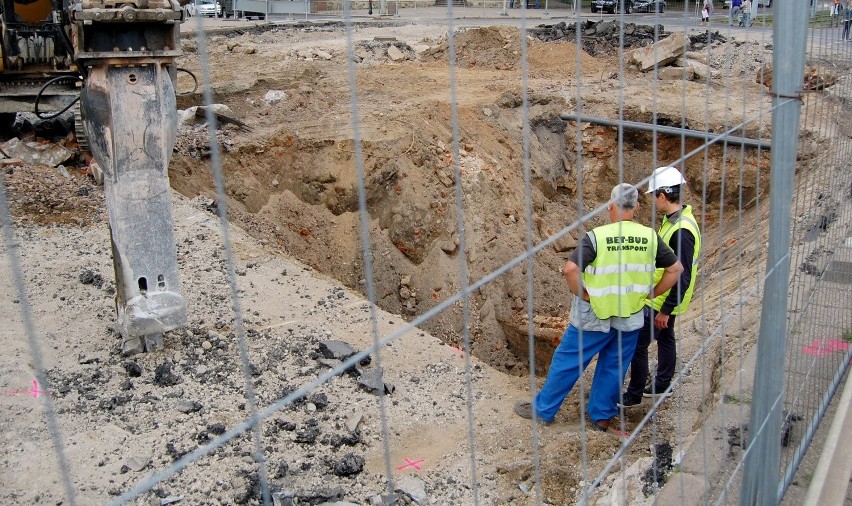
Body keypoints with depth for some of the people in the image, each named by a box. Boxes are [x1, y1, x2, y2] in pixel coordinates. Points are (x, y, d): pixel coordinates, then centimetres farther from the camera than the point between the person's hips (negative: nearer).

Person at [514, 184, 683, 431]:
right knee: (614, 368, 19)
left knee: (567, 362, 10)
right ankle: (602, 415, 30)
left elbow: (570, 269, -27)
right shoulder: (650, 237, -5)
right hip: (630, 318, 4)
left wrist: (582, 295, -12)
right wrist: (650, 293, 6)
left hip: (595, 316, -3)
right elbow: (675, 268, 2)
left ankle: (543, 408, 23)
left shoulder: (596, 236, -17)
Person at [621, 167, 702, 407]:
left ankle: (634, 395, 11)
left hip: (662, 302, -10)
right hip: (663, 298, 10)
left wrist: (665, 310, -23)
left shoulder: (681, 230, -29)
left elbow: (683, 276, -27)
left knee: (637, 345, -2)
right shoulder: (672, 219, 3)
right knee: (665, 339, 22)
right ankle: (662, 386, 38)